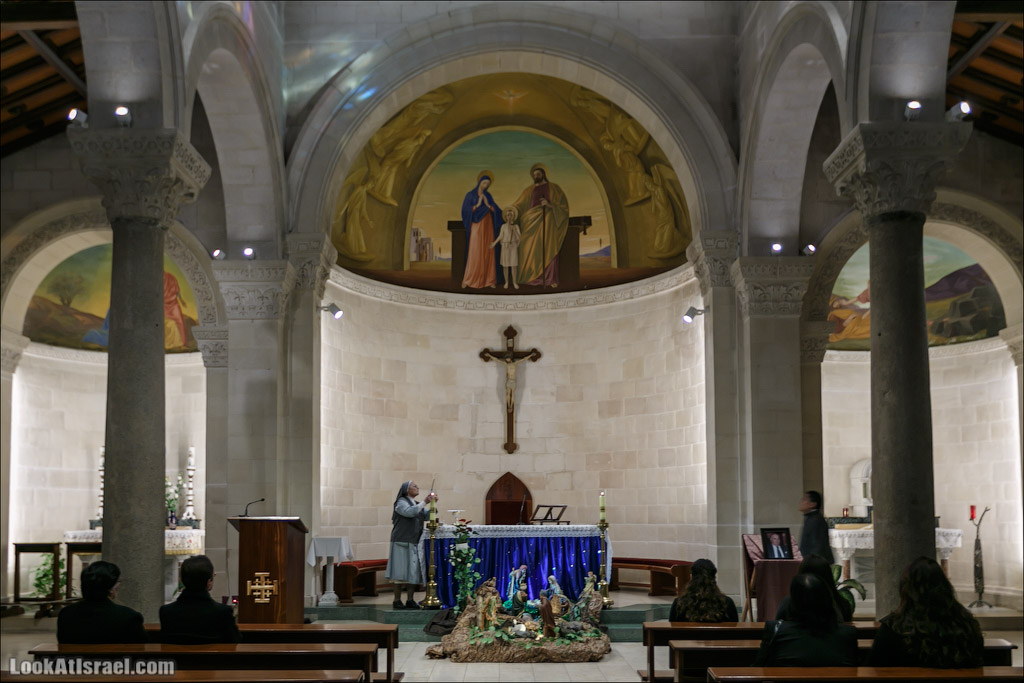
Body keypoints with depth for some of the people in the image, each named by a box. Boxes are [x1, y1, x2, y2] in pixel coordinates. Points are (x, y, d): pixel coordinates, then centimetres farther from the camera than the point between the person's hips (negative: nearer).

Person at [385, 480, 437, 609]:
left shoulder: (417, 505, 20)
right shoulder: (401, 502, -3)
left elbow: (428, 516, 8)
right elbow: (410, 512, -21)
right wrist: (425, 502, -22)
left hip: (415, 543, 7)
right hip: (402, 542, -7)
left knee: (413, 572, 3)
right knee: (401, 573, -6)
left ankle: (410, 600, 8)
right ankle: (397, 600, -2)